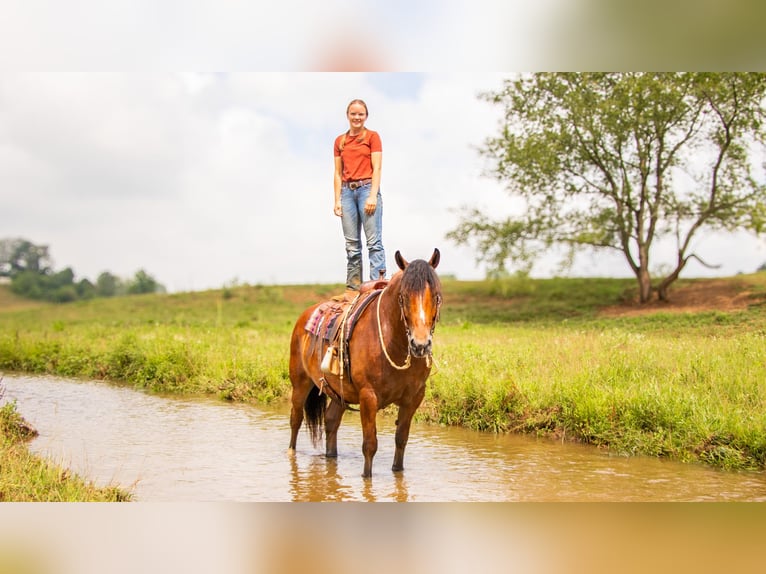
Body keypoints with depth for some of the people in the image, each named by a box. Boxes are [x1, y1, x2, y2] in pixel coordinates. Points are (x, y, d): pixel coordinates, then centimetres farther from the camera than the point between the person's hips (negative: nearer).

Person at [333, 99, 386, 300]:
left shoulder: (372, 136, 4)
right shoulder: (340, 141, 15)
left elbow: (376, 168, -3)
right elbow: (338, 173, 13)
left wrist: (373, 195, -13)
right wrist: (337, 200, 5)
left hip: (367, 188, -4)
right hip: (347, 191, 4)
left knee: (374, 240, -10)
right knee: (351, 243, 4)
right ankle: (353, 287, 7)